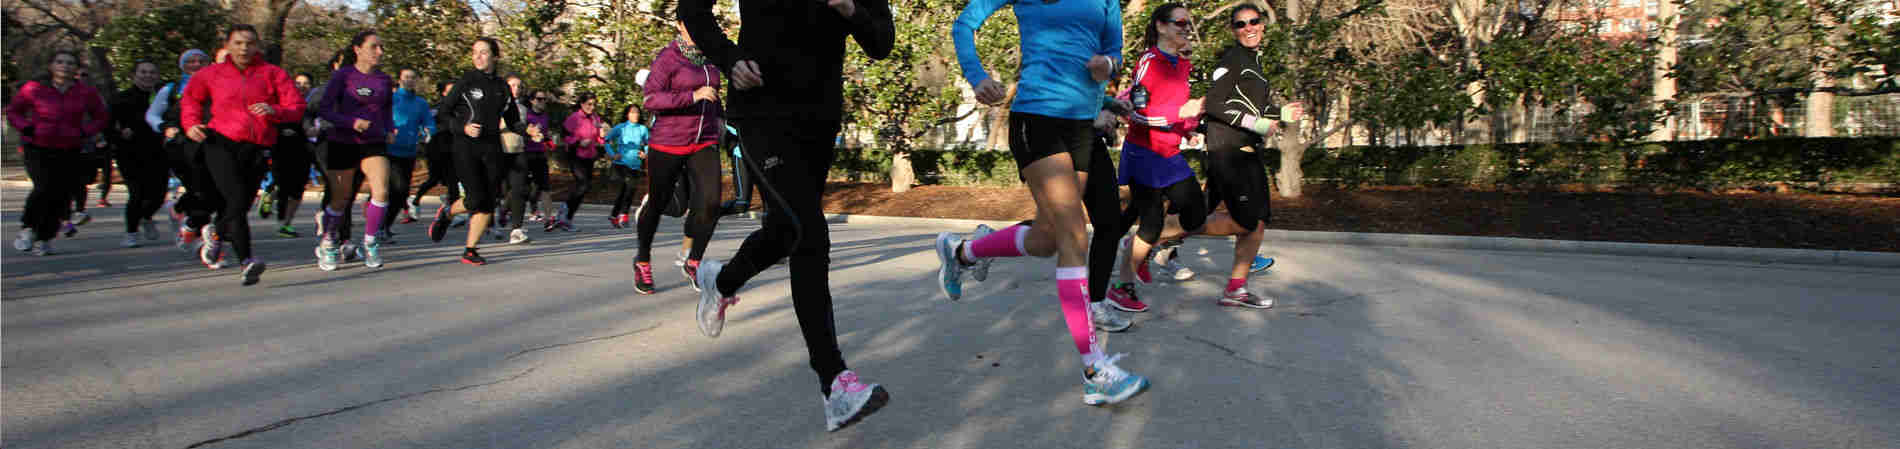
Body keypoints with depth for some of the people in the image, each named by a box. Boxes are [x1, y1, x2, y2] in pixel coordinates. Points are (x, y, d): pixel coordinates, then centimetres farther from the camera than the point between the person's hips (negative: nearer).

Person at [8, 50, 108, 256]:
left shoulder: (86, 92, 4)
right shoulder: (34, 88, 1)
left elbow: (101, 117, 16)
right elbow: (13, 111, 13)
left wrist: (84, 132, -1)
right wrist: (27, 129, -5)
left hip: (70, 152, 2)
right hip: (38, 149, -2)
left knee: (62, 195, -4)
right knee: (44, 188, -19)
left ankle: (44, 239, 12)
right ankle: (27, 228, 5)